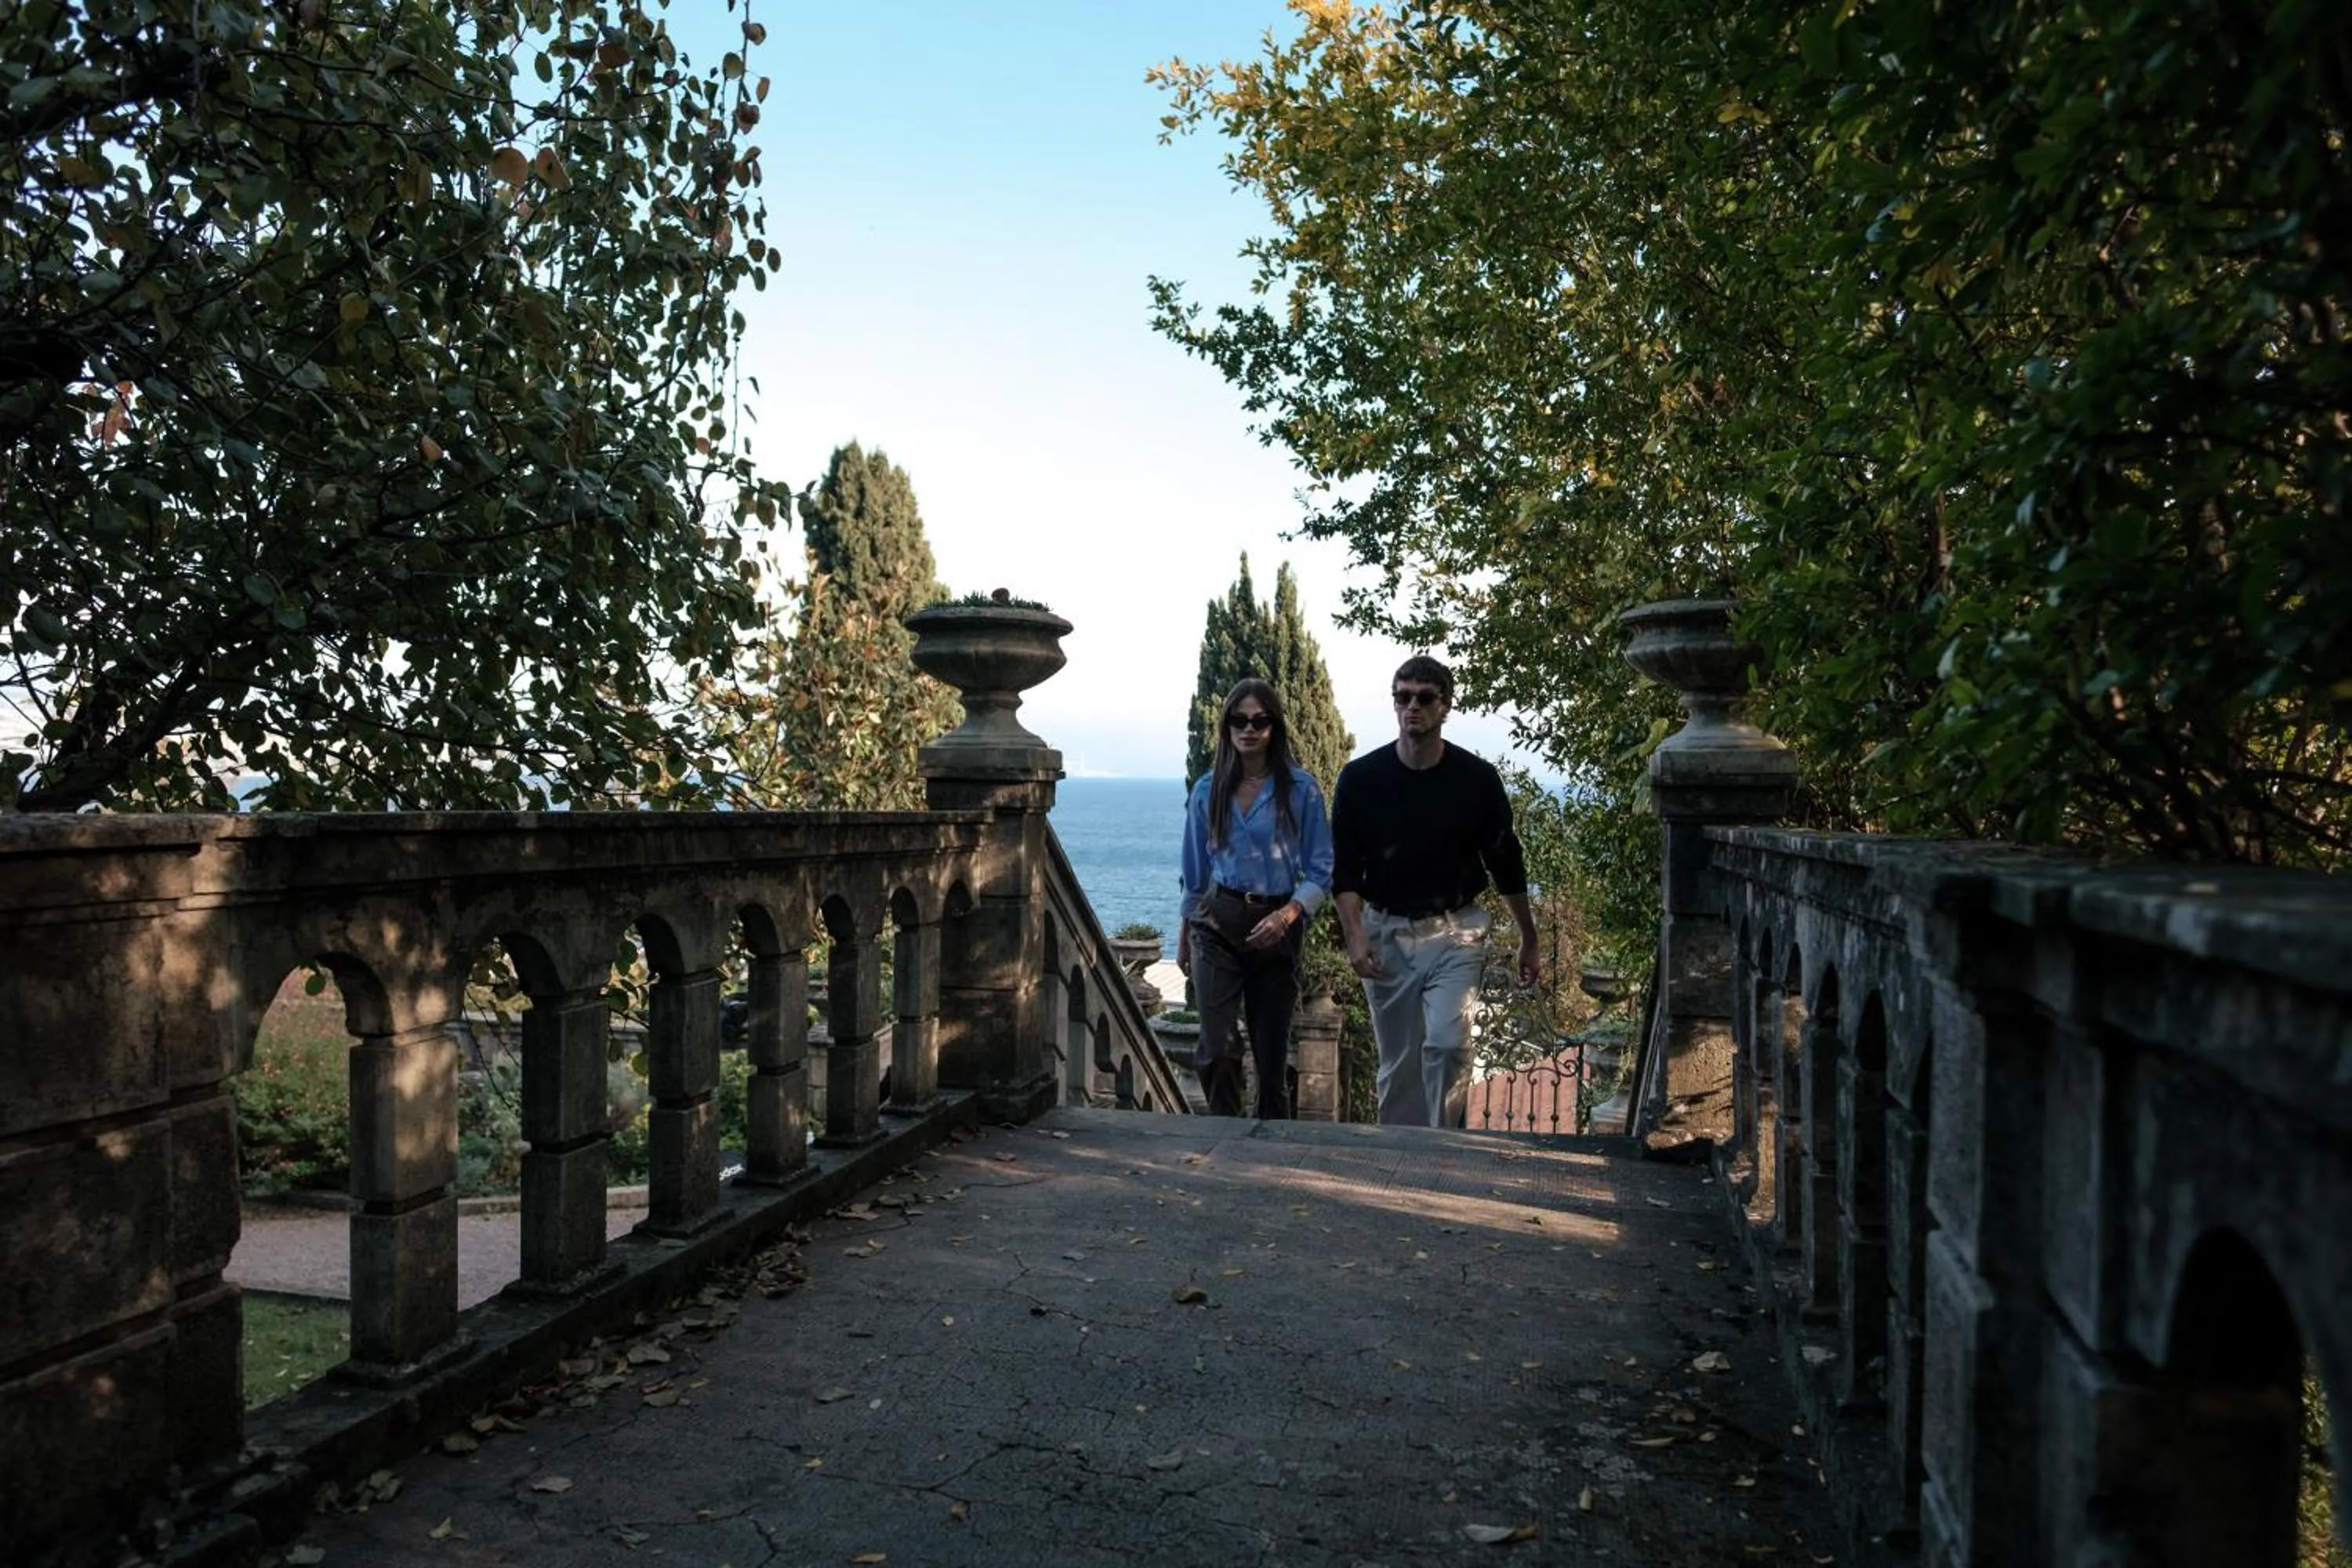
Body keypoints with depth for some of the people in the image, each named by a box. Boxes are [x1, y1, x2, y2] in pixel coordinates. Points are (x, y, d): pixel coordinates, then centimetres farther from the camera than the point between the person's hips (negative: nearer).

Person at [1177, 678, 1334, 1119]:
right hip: (1218, 922, 1)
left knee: (1271, 1051, 9)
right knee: (1218, 1048, -12)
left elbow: (1320, 872, -4)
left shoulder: (1301, 789, -4)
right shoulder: (1208, 790, 5)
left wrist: (1287, 915, -20)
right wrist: (1184, 938, 19)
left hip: (1276, 927, -1)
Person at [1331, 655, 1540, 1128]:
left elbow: (1507, 865, 5)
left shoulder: (1477, 778, -5)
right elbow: (1345, 870, -2)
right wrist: (1354, 936, -15)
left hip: (1455, 932, -1)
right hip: (1386, 933, 2)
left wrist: (1529, 941, 11)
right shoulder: (1360, 778, -4)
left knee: (1446, 1043, -19)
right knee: (1398, 1064, 9)